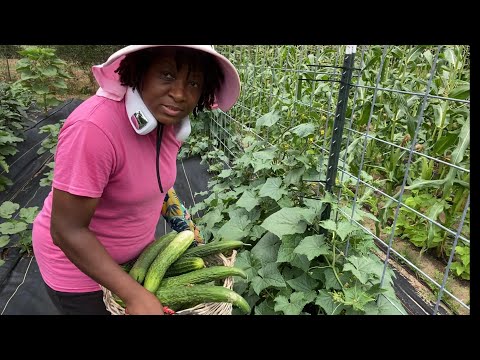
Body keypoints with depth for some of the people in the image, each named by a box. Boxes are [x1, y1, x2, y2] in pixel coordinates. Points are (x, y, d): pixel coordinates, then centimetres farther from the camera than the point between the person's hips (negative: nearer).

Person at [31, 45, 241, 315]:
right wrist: (134, 294, -29)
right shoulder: (94, 128, -33)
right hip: (77, 264, -6)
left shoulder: (171, 120, -10)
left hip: (137, 250, 7)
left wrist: (187, 231, 9)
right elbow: (67, 231, -28)